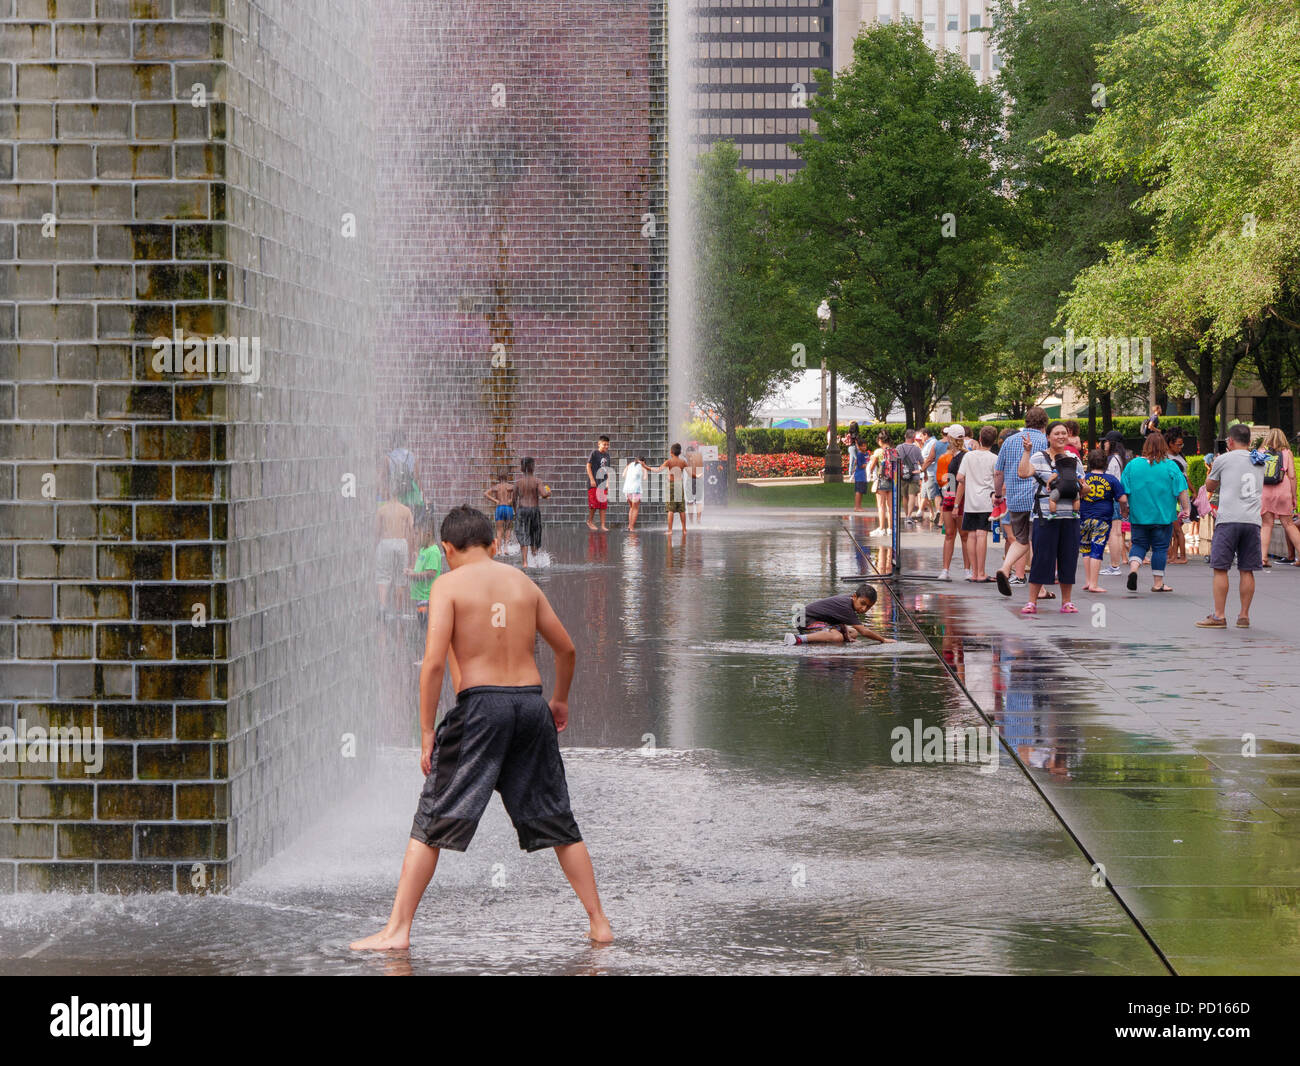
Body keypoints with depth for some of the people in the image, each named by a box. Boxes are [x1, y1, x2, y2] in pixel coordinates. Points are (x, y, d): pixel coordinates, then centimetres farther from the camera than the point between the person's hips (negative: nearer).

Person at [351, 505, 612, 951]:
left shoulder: (449, 584, -2)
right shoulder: (522, 582, 12)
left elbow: (434, 661, -11)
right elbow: (567, 649, 19)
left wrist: (427, 732, -6)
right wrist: (560, 698, 37)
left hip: (480, 705, -4)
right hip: (530, 702, 4)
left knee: (431, 823, 3)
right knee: (557, 822, 15)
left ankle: (397, 929, 1)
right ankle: (599, 923, 16)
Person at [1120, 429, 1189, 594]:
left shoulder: (1133, 464, -2)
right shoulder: (1170, 466, -7)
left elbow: (1124, 491, 2)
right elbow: (1181, 491, -7)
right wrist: (1185, 509, 3)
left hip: (1138, 516, 2)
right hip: (1163, 516, -2)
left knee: (1139, 544, 13)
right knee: (1160, 548, 7)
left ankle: (1133, 568, -12)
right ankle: (1158, 583, 10)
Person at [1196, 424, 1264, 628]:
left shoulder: (1223, 460, 2)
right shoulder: (1259, 462, 15)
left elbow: (1210, 486, 14)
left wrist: (1212, 468, 32)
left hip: (1229, 519, -4)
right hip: (1252, 520, 4)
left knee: (1220, 569, -1)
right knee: (1246, 571, 7)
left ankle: (1219, 616, -4)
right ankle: (1244, 616, 9)